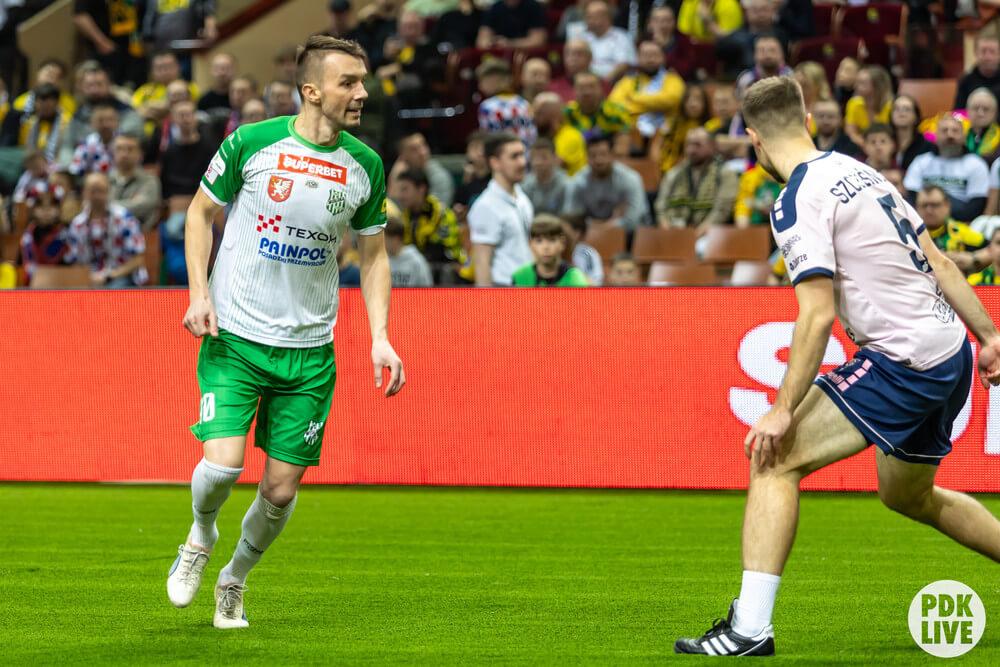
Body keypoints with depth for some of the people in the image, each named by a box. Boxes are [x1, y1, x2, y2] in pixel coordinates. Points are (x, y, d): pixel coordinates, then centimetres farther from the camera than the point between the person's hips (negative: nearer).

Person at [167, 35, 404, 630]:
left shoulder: (366, 165, 1)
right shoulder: (251, 144, -9)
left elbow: (373, 253, 12)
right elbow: (201, 211, 5)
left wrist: (379, 337, 1)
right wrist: (200, 294, -6)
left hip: (310, 351, 3)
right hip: (234, 336, -3)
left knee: (282, 489, 2)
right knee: (223, 464, -18)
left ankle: (235, 581, 30)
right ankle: (201, 536, 17)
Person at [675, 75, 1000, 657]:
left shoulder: (798, 202, -13)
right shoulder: (859, 171, 13)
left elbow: (818, 314, -20)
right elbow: (937, 259, 16)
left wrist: (785, 410, -17)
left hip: (905, 363, -9)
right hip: (950, 354, 9)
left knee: (776, 461, -9)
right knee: (909, 496, 29)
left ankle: (751, 626, -17)